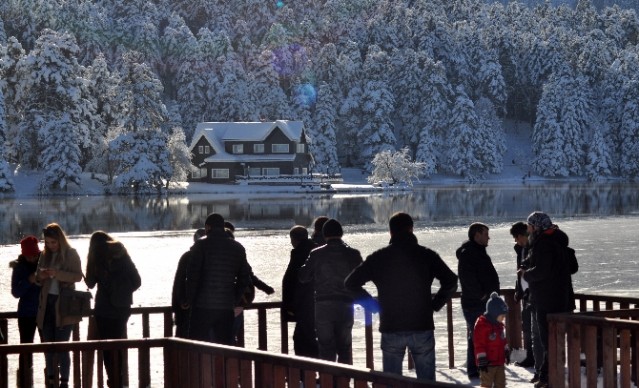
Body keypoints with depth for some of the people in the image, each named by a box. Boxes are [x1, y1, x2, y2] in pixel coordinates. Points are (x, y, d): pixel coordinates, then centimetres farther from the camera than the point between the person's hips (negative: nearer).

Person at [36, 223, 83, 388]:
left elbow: (78, 276, -10)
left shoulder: (71, 254, -2)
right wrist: (40, 276, -8)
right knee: (48, 344, 4)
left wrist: (58, 273, -23)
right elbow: (38, 278, 16)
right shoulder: (45, 255, 11)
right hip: (47, 302, 5)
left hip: (64, 303, -5)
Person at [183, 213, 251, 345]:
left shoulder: (201, 245, -5)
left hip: (202, 306, -4)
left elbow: (193, 276, -10)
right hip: (226, 307, 4)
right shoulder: (237, 248, 9)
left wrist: (188, 300, -1)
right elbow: (244, 279, 11)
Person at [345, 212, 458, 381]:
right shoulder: (426, 255, -1)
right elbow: (450, 282, -6)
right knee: (426, 380, 7)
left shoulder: (379, 257, 1)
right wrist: (435, 304, 5)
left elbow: (350, 283, 2)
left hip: (391, 330, 1)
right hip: (422, 329, 0)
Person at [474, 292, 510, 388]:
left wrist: (507, 352, 23)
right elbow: (479, 344, -19)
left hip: (500, 362, 8)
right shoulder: (481, 325, -18)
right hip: (488, 363, -8)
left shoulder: (500, 325, 10)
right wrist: (482, 360, -20)